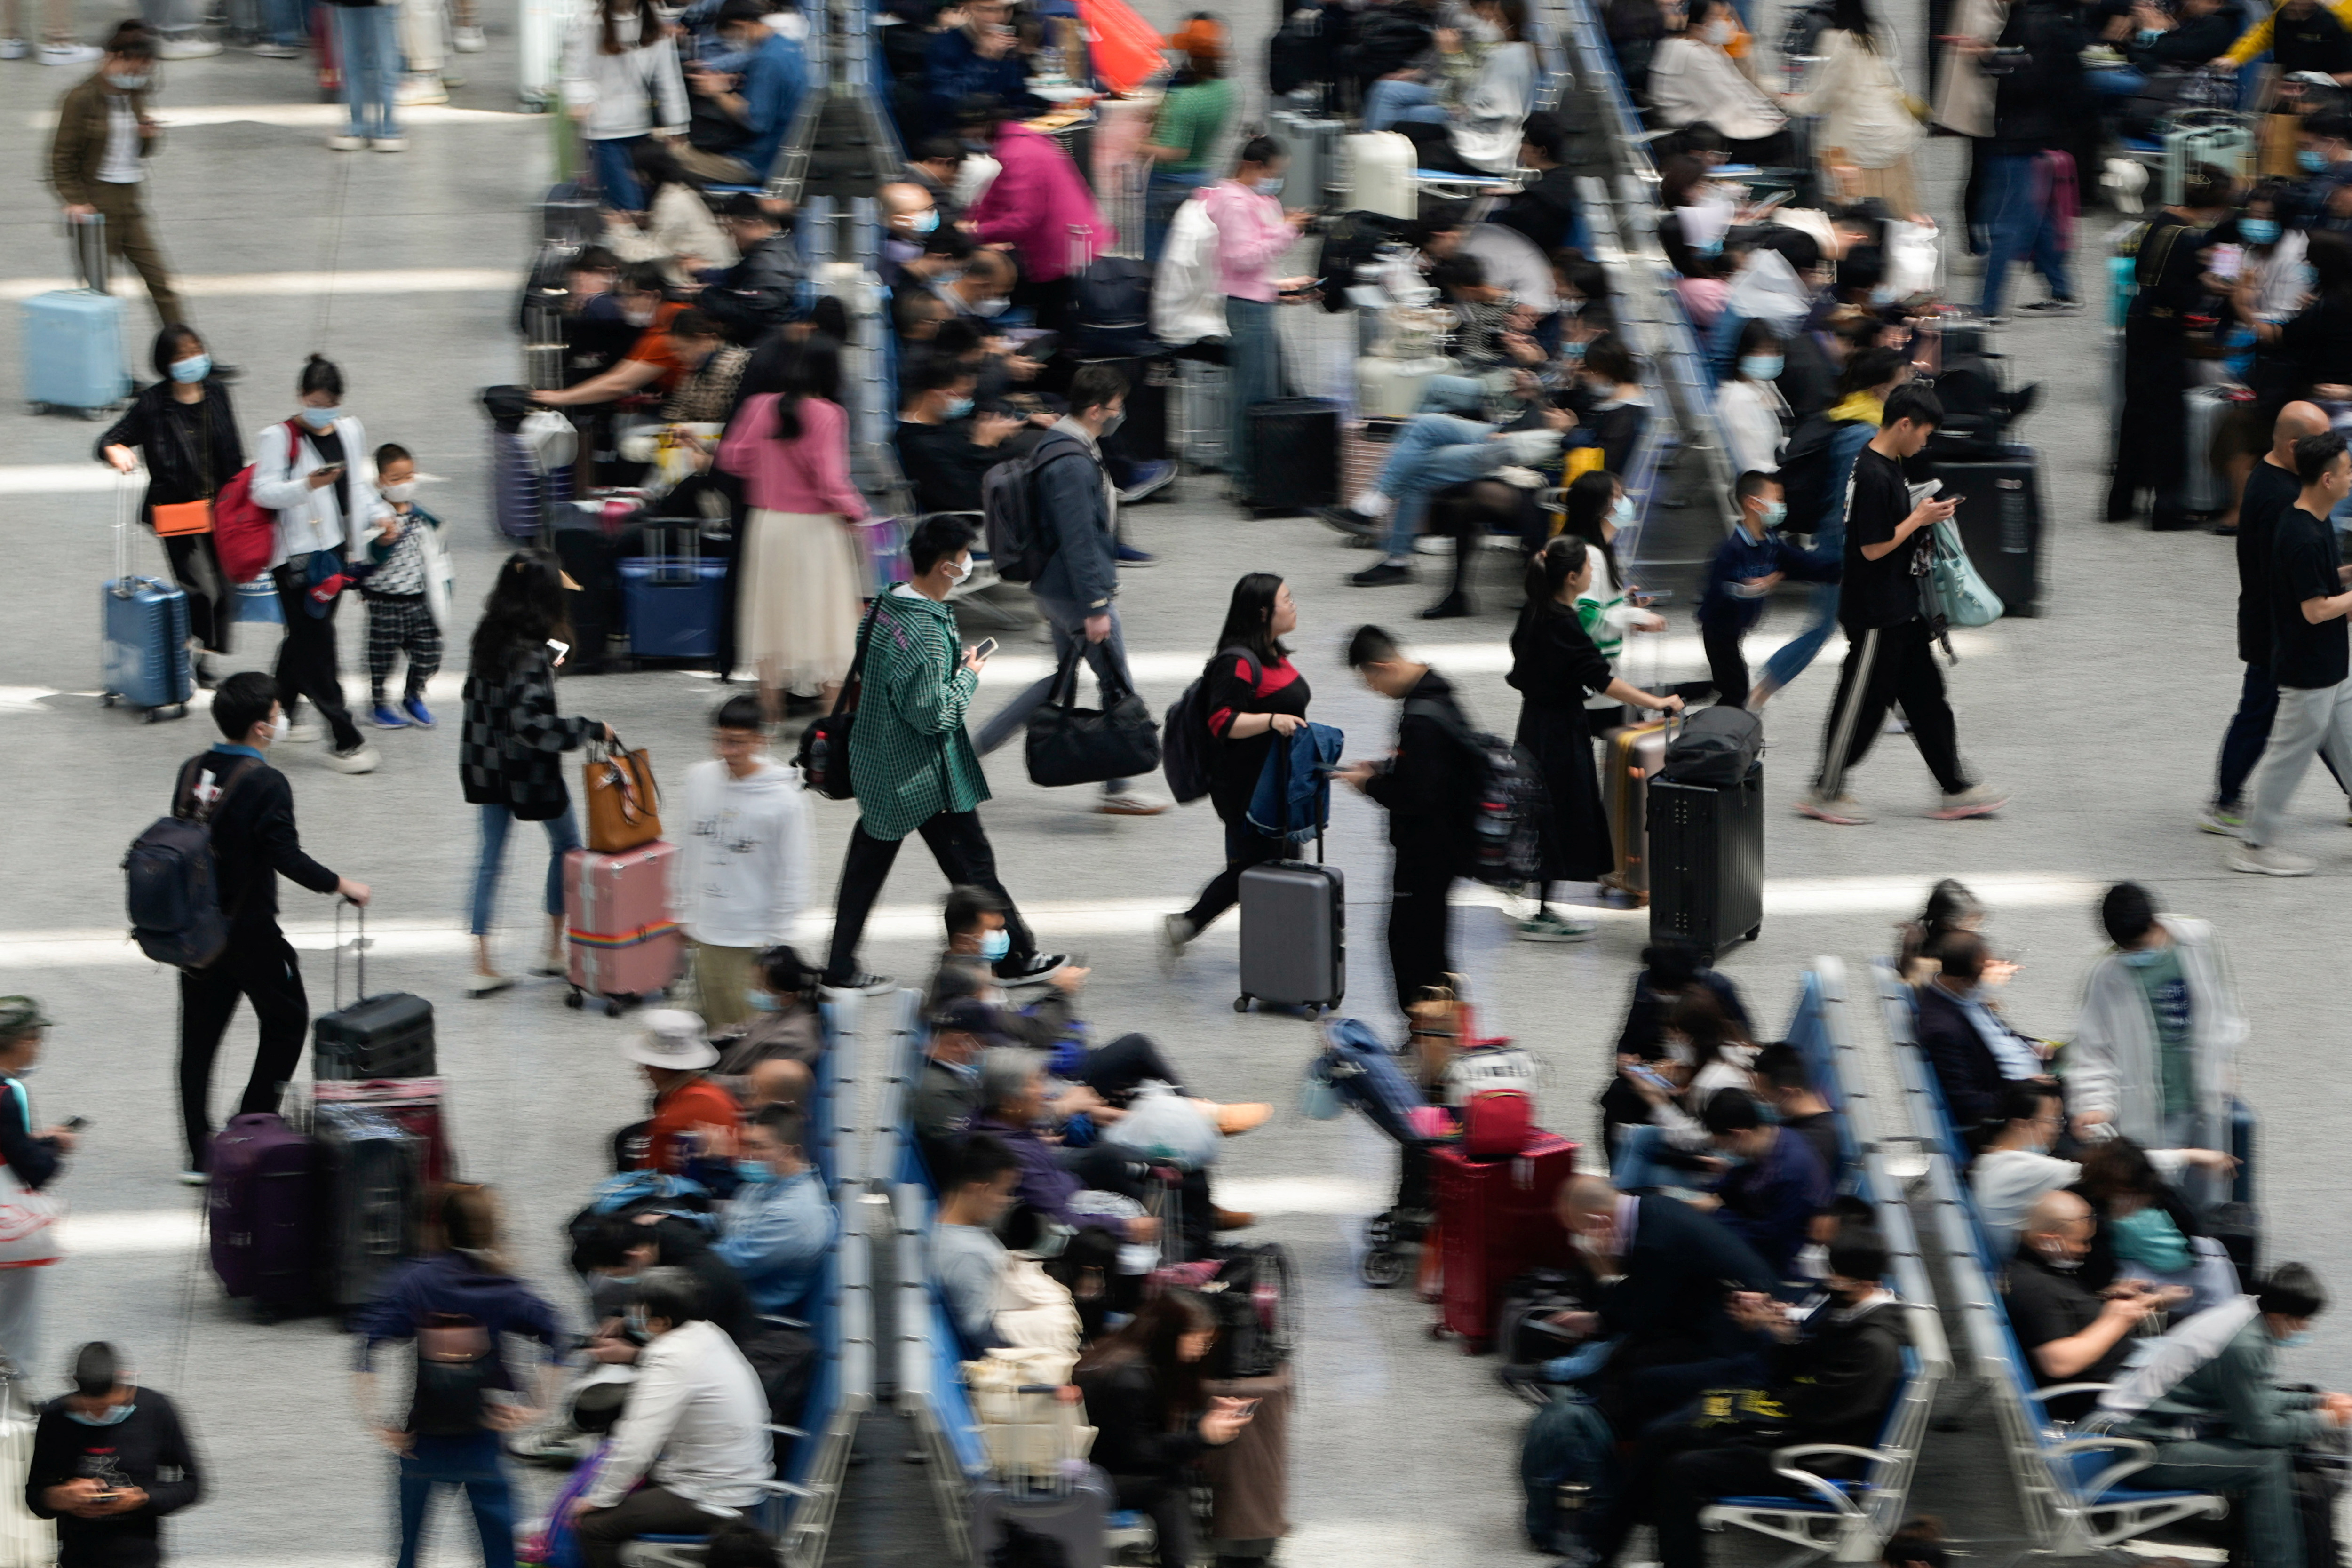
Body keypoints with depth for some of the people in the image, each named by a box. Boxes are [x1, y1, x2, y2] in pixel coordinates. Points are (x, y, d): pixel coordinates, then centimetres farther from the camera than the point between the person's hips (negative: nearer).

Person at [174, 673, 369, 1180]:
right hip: (249, 929, -6)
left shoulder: (192, 772, 3)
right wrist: (342, 886, -8)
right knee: (287, 1022, 13)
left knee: (199, 1035, 10)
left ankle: (200, 1153, 10)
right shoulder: (266, 784, -18)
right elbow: (288, 858, -22)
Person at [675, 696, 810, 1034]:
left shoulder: (784, 800, -14)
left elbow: (792, 879, -9)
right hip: (704, 932, 5)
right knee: (712, 1022, 13)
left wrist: (773, 941, -8)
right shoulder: (700, 778, 1)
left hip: (751, 941, -5)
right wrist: (681, 910, 16)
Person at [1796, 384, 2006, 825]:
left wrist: (1923, 513, 8)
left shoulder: (1889, 467, 9)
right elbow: (1874, 548, -23)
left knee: (1926, 697, 12)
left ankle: (1956, 789, 17)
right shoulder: (1874, 477, -23)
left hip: (1901, 609, 10)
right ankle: (1825, 792, 13)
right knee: (1862, 702, 1)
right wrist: (1919, 520, -15)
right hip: (1875, 615, -10)